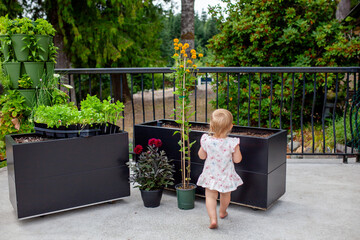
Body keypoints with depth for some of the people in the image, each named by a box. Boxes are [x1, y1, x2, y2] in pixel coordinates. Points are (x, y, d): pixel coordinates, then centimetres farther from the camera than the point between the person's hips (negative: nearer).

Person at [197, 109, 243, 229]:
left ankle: (213, 218, -6)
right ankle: (222, 212, 48)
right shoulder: (232, 143, -23)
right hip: (226, 176, 1)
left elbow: (201, 156, -4)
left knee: (210, 196, 10)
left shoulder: (206, 140, -19)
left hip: (211, 175, 0)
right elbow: (237, 160, -12)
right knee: (225, 195, 25)